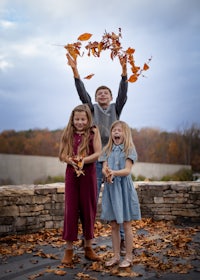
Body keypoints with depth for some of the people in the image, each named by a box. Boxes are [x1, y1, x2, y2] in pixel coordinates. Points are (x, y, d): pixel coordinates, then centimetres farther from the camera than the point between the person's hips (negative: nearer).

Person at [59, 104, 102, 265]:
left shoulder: (93, 132, 2)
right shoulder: (68, 133, 7)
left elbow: (98, 153, -7)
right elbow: (62, 154, 2)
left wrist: (83, 160, -23)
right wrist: (72, 161, -19)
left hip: (89, 174, -1)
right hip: (71, 173, 1)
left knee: (88, 209, 7)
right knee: (71, 209, 1)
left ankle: (88, 247, 21)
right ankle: (69, 250, 10)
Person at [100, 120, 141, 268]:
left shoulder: (129, 150, -3)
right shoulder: (108, 150, 10)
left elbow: (127, 170, -14)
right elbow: (104, 168, -1)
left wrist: (114, 173, -32)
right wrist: (107, 175, -24)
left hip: (124, 187, -4)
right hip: (110, 188, 4)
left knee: (126, 225, 3)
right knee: (114, 225, 11)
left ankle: (128, 257, 14)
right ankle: (116, 256, 22)